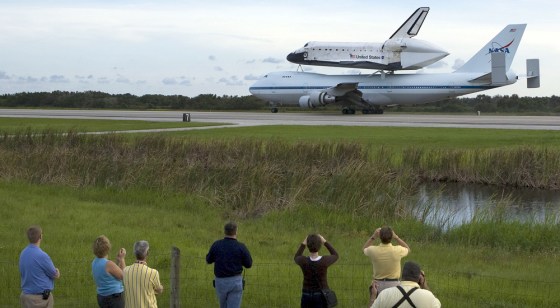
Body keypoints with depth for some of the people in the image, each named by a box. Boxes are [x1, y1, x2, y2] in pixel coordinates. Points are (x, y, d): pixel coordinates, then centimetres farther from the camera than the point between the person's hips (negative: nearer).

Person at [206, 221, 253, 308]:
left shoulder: (216, 245, -5)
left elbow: (208, 260, 8)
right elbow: (248, 264, -2)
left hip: (220, 281, 3)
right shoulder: (241, 247, -12)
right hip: (235, 281, -3)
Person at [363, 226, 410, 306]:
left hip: (378, 284, 1)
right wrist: (396, 237, 4)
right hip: (393, 284, -1)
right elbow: (408, 249, 11)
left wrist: (373, 236, 6)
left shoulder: (373, 250, -13)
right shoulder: (397, 251, -15)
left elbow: (365, 249, 14)